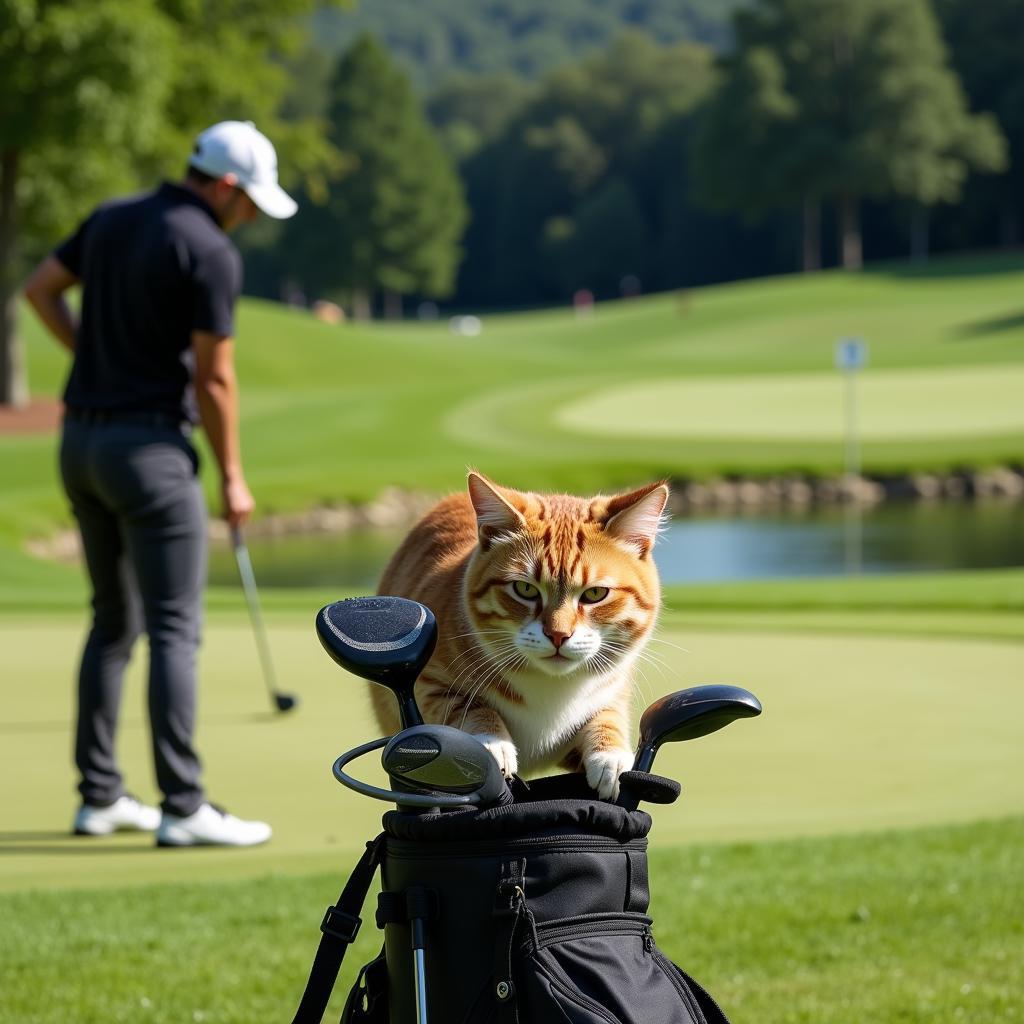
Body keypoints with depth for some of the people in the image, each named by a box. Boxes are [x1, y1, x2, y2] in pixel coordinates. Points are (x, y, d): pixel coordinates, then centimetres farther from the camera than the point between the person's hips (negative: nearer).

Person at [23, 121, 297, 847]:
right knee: (176, 629, -8)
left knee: (115, 624, 15)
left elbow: (39, 289, 19)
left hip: (82, 439, 8)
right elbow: (214, 379, -13)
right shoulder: (212, 253, -14)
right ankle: (184, 808, -12)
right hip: (149, 445, -8)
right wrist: (233, 476, -3)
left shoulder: (111, 219, 10)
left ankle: (101, 796, 15)